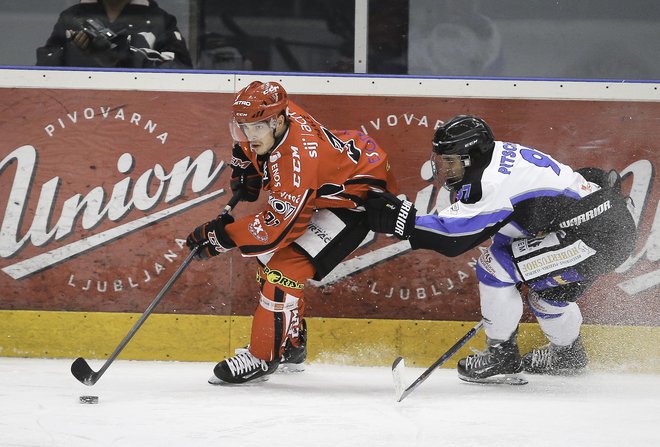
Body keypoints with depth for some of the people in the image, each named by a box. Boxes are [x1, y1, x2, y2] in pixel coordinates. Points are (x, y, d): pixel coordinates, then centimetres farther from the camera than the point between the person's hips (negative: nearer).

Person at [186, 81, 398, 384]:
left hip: (357, 195, -10)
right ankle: (291, 344, 25)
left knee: (286, 265, -19)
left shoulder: (299, 157, -38)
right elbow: (245, 143, 15)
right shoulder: (268, 119, -13)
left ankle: (263, 357, -11)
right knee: (268, 255, 13)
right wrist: (244, 169, 1)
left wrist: (221, 236, -31)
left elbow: (277, 226, -35)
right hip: (320, 190, 10)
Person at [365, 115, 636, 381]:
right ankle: (567, 353, 47)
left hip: (595, 236, -10)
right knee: (546, 284, 29)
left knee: (495, 267, -8)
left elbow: (453, 236, -19)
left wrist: (401, 219, -17)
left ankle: (502, 355, 4)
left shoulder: (492, 181, -18)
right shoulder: (500, 156, 12)